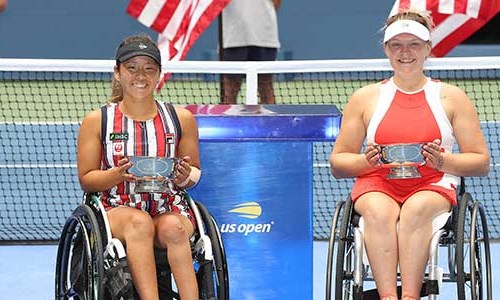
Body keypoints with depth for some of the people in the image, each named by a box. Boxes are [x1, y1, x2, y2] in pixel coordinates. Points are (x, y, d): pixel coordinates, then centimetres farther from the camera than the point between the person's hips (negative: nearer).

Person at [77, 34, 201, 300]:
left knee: (172, 228, -36)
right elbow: (86, 180, 6)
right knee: (139, 222, -37)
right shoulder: (97, 121, 6)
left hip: (170, 210, 1)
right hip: (116, 209, -1)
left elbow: (195, 172, 17)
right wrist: (118, 174, -15)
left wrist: (185, 177, -9)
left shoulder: (181, 119, 11)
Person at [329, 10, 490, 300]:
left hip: (433, 186, -1)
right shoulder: (365, 98, 16)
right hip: (377, 186, 1)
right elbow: (338, 163, 15)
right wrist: (367, 161, -8)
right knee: (379, 211, -36)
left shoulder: (451, 97, 13)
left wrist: (443, 161, -11)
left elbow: (482, 163, 10)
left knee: (417, 209, -37)